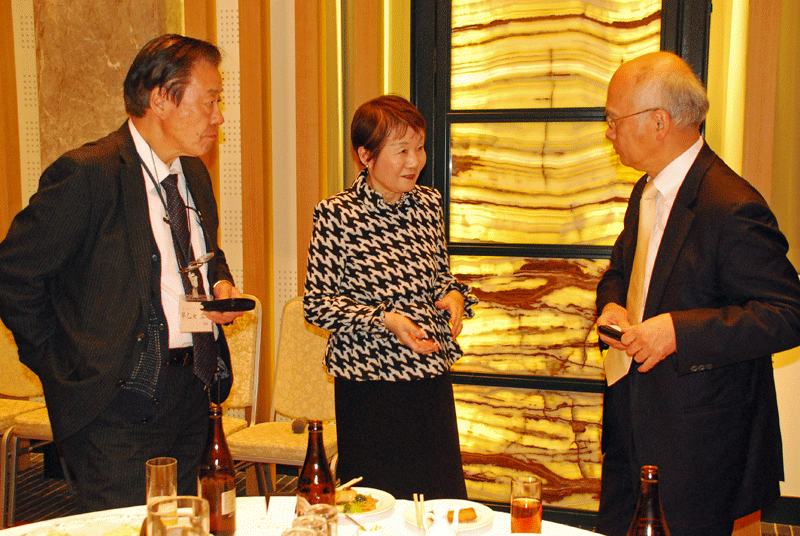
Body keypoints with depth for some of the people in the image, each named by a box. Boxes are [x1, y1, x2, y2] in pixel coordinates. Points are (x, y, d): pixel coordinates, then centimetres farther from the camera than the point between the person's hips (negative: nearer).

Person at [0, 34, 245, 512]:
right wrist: (63, 367, -10)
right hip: (121, 402, -7)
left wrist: (221, 283, 5)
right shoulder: (87, 175, -15)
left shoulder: (194, 173, 11)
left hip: (192, 396, 7)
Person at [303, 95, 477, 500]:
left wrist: (453, 294, -4)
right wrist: (384, 320, -18)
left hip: (431, 374, 5)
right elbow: (317, 303, -8)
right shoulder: (335, 214, -9)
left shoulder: (428, 203, 6)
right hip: (368, 379, -4)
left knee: (443, 497, 10)